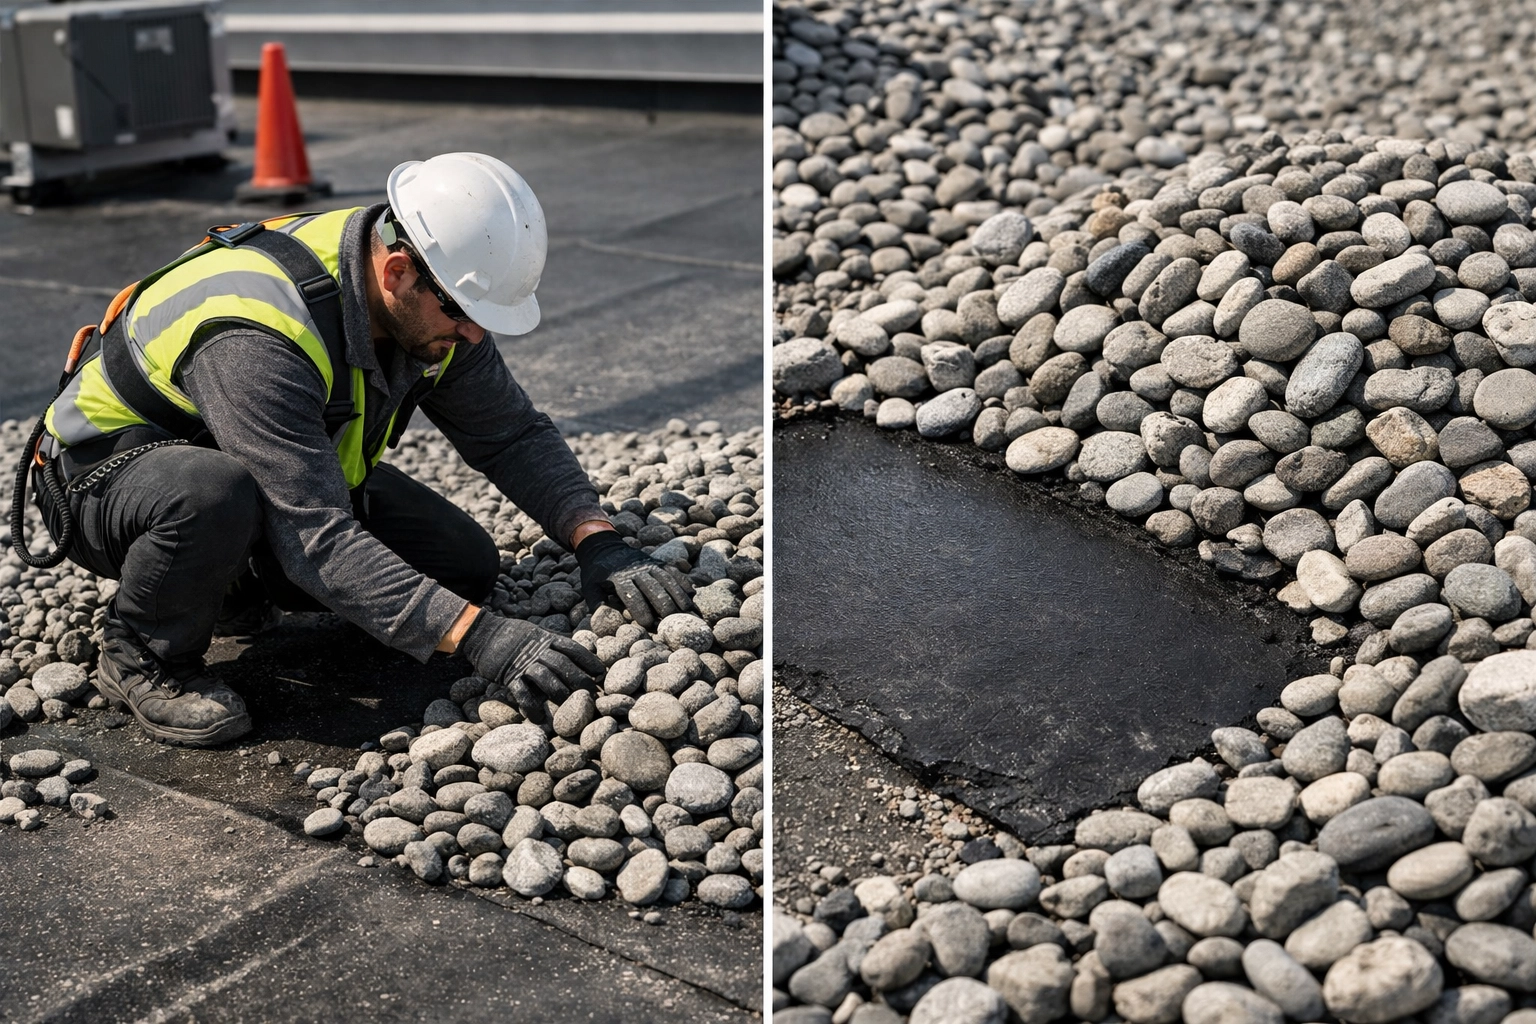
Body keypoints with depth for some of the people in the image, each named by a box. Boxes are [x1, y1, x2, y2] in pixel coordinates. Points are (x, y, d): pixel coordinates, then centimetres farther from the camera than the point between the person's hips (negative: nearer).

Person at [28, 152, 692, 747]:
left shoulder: (425, 303, -15)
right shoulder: (256, 340, -39)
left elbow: (513, 433, -6)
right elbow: (320, 540, -43)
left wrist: (597, 541, -22)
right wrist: (478, 638, -48)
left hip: (294, 470, 7)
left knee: (462, 569, -7)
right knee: (218, 496, -42)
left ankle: (236, 580, 11)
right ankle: (143, 656, -10)